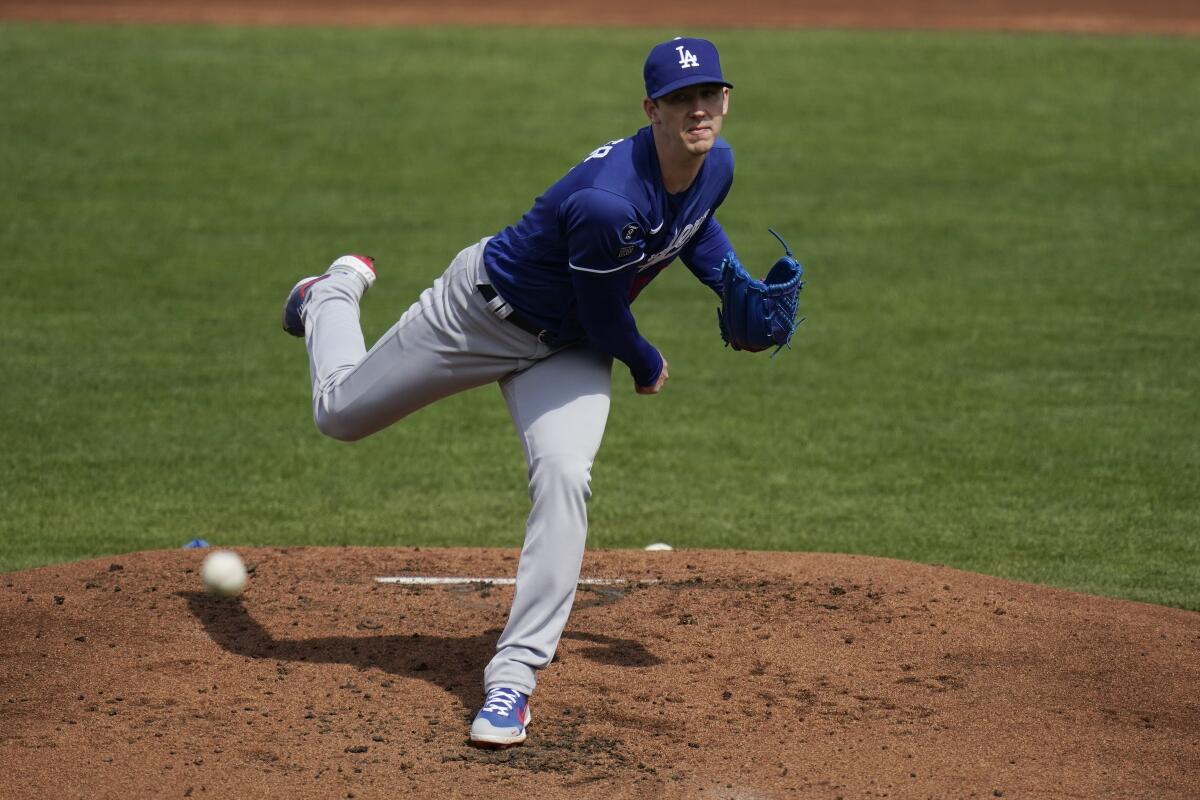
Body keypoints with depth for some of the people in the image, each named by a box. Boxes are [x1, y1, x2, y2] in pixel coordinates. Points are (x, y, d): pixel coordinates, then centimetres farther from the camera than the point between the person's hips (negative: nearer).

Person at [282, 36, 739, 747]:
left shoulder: (717, 164, -15)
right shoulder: (606, 200, -39)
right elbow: (605, 322, -23)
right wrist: (649, 367, -4)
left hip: (567, 352, 5)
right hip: (484, 309, -5)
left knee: (564, 476, -23)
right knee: (340, 414, 13)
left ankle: (515, 675, -17)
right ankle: (335, 294, 49)